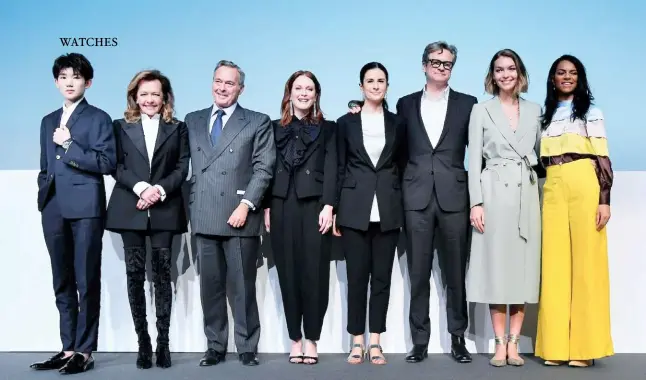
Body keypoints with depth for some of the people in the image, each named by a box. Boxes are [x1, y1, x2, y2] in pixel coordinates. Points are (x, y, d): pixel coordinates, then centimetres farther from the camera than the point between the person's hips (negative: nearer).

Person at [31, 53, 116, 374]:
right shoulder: (48, 122, 19)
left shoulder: (99, 119, 1)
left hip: (85, 209, -6)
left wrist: (69, 144, -11)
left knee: (86, 283, -2)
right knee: (62, 284, 9)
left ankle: (84, 352, 4)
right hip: (54, 210, 6)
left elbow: (107, 163, -10)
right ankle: (69, 348, 16)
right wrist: (43, 196, 12)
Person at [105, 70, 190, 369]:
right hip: (129, 209, 0)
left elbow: (182, 168, 4)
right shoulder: (121, 127, 12)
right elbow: (116, 166, 3)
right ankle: (143, 344, 5)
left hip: (165, 210, 0)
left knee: (162, 274, -1)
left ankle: (163, 343, 3)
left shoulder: (177, 128, 12)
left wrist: (160, 190, -12)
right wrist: (140, 187, -13)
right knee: (135, 274, -1)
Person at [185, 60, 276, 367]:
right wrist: (191, 208, 6)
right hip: (204, 217, 4)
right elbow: (187, 166, 15)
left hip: (240, 215, -3)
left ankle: (247, 347, 11)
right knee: (210, 285, 8)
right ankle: (215, 346, 17)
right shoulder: (192, 121, 16)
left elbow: (264, 169, -3)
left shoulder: (258, 122, 5)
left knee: (243, 285, 1)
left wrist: (246, 205, -13)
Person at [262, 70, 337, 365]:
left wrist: (328, 206, -11)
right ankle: (295, 340, 10)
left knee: (314, 272, -3)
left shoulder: (327, 128, 10)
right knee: (288, 272, 2)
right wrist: (267, 207, 0)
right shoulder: (276, 128, 15)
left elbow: (331, 169, 1)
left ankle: (311, 340, 6)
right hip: (282, 206, 2)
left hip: (314, 205, -1)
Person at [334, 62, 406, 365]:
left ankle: (375, 341, 12)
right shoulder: (346, 122, 6)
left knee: (382, 276, 4)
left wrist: (403, 209, 3)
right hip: (355, 209, -1)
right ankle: (357, 341, 12)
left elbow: (402, 168, 10)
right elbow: (340, 168, 5)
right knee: (357, 276, 2)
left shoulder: (397, 123, 9)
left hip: (388, 210, 1)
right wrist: (335, 210, 0)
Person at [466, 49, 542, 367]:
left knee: (524, 265, 2)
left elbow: (540, 154, 13)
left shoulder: (534, 110, 12)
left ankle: (514, 343, 10)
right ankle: (500, 344, 7)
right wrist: (476, 202, -8)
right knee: (496, 264, -1)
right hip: (494, 192, -2)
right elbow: (474, 160, 0)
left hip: (527, 194, 3)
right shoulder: (481, 111, 5)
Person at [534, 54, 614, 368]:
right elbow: (541, 160, 15)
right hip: (553, 190, 3)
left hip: (585, 188, -3)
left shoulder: (592, 113, 7)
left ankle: (583, 346, 3)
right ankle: (556, 345, 6)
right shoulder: (545, 116, 17)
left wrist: (604, 200, -9)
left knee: (585, 260, -4)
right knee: (555, 264, 1)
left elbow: (603, 159, 1)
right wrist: (539, 198, 5)